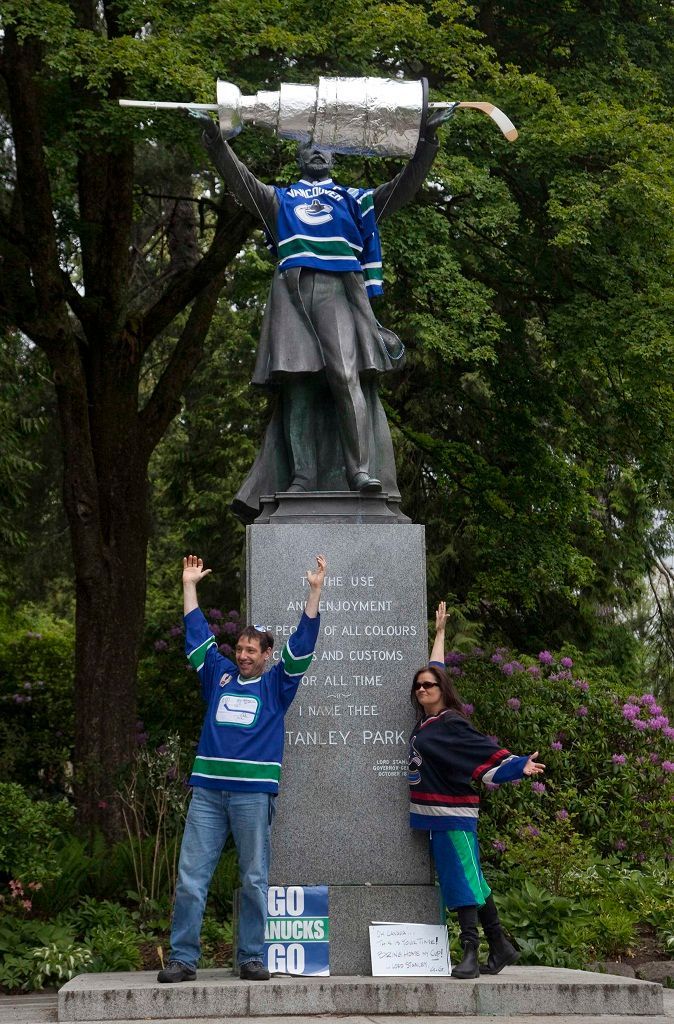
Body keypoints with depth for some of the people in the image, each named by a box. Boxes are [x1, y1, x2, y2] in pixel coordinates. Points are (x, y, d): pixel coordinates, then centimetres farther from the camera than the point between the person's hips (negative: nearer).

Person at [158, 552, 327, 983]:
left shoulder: (276, 684, 9)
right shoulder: (219, 676, 16)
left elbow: (303, 643, 3)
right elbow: (198, 633, 23)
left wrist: (315, 591, -2)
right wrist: (189, 585, 25)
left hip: (254, 792, -2)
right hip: (208, 790, 2)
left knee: (255, 879, 3)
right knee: (191, 877, -2)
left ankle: (252, 958, 9)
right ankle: (182, 959, 1)